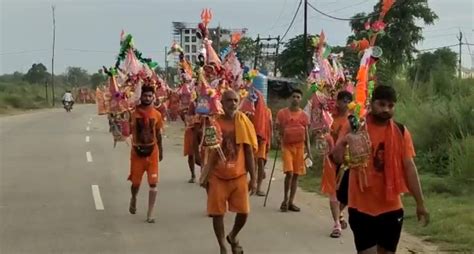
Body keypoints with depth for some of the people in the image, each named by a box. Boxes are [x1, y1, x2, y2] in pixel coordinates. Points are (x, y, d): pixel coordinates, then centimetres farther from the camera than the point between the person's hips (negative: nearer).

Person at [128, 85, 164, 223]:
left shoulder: (157, 114, 0)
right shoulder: (134, 112, -6)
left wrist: (160, 151, 17)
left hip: (152, 150, 1)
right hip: (137, 151, -1)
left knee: (153, 183, -4)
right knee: (136, 182, 9)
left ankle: (150, 214, 3)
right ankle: (133, 198, 44)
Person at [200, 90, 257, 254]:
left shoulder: (243, 122, -2)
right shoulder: (214, 123, -5)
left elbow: (249, 151, 1)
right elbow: (209, 152, 1)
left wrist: (253, 178, 0)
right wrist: (205, 176, -2)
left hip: (239, 176, 1)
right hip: (217, 176, -1)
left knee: (243, 212, 0)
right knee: (217, 213, 1)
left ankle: (232, 237, 30)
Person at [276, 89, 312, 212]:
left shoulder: (304, 115, 6)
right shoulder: (282, 113, -1)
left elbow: (306, 134, 9)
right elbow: (278, 130, 2)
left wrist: (308, 150, 3)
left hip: (299, 146, 3)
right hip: (287, 145, -3)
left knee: (296, 174, 5)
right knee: (289, 172, -15)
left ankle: (291, 202, 13)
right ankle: (285, 199, 2)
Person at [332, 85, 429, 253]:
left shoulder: (401, 132, 1)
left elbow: (409, 167, 3)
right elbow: (337, 159, -10)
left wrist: (420, 203, 3)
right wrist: (344, 142, -32)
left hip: (391, 208, 3)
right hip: (362, 207, -2)